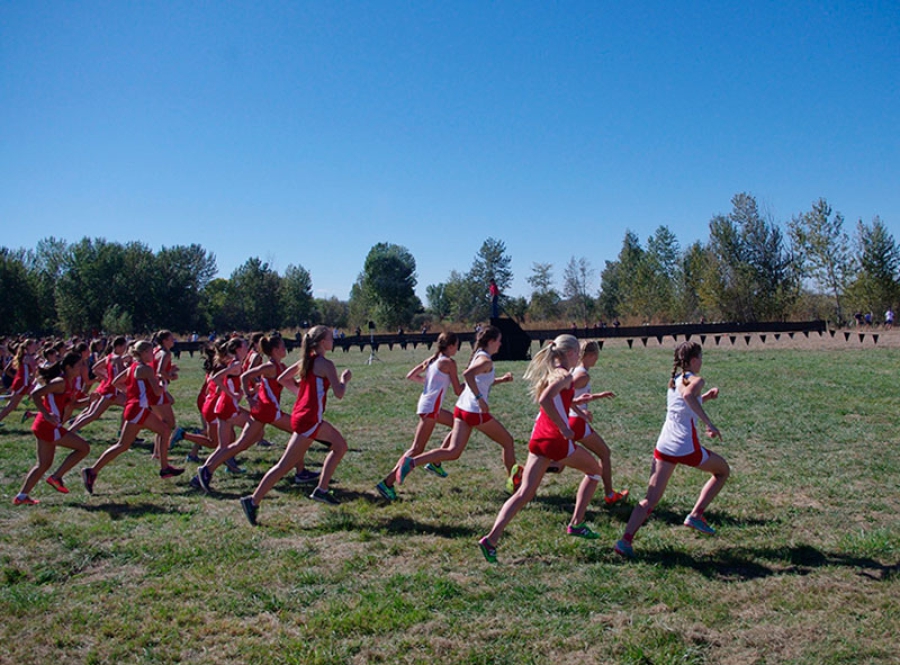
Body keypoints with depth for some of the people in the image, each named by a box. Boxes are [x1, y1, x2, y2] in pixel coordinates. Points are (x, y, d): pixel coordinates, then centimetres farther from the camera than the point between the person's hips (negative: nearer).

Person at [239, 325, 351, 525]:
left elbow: (282, 379, 14)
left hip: (309, 417, 10)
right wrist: (345, 379, 1)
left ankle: (321, 490, 18)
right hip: (308, 419, -10)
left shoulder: (307, 360, 10)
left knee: (340, 445, 16)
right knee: (285, 465, -2)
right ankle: (253, 501, 0)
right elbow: (339, 394, -17)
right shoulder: (325, 364, -15)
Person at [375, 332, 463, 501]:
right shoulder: (449, 363, -8)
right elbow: (458, 391, -7)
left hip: (425, 403, 10)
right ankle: (387, 483, -12)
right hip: (431, 407, -10)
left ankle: (435, 463, 23)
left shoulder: (431, 360, 14)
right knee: (417, 449, -9)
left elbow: (410, 376, 15)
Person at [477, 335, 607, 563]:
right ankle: (576, 524, 22)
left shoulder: (550, 372, 15)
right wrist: (564, 428, -22)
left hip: (538, 438, 7)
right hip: (557, 441, -7)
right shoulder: (565, 375, -11)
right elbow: (545, 400, -27)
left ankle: (492, 538, -11)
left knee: (524, 492, 3)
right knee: (595, 470, 20)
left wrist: (574, 401, 27)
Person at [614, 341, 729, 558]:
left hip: (664, 446, 6)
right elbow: (688, 395, -28)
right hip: (687, 448, -6)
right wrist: (709, 424, -28)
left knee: (651, 498, 3)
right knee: (723, 471, 22)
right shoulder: (695, 381, -4)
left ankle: (626, 540, -13)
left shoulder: (674, 381, 18)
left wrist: (705, 397, 26)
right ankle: (696, 515, 12)